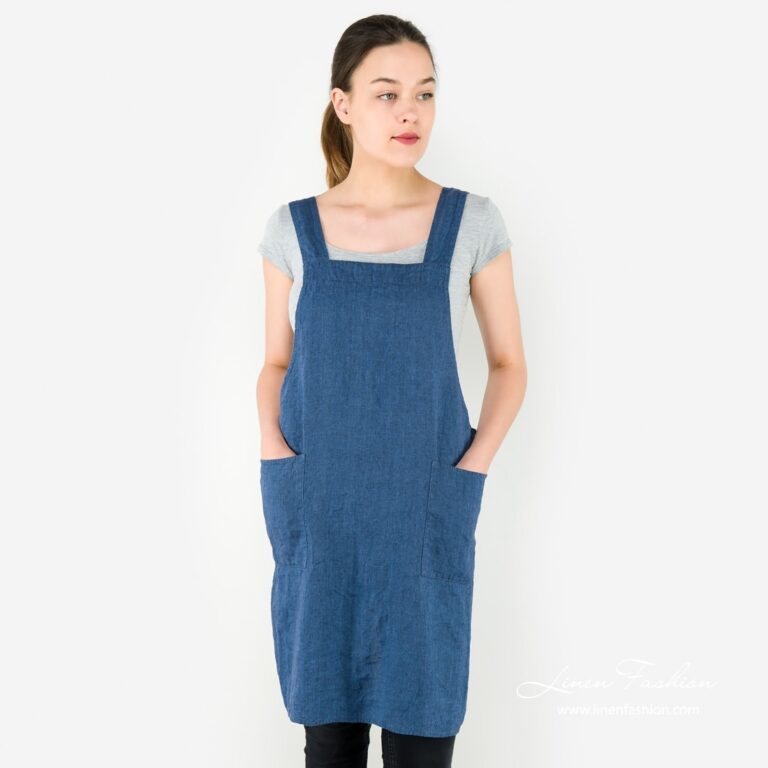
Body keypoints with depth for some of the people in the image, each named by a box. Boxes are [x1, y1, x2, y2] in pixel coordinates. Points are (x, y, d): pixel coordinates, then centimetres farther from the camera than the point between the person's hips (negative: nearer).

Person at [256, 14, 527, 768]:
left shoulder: (473, 223, -3)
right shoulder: (291, 228, 1)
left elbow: (509, 365, 5)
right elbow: (275, 364, 9)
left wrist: (471, 469, -8)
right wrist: (274, 454, -8)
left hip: (424, 518, -1)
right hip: (318, 517, 1)